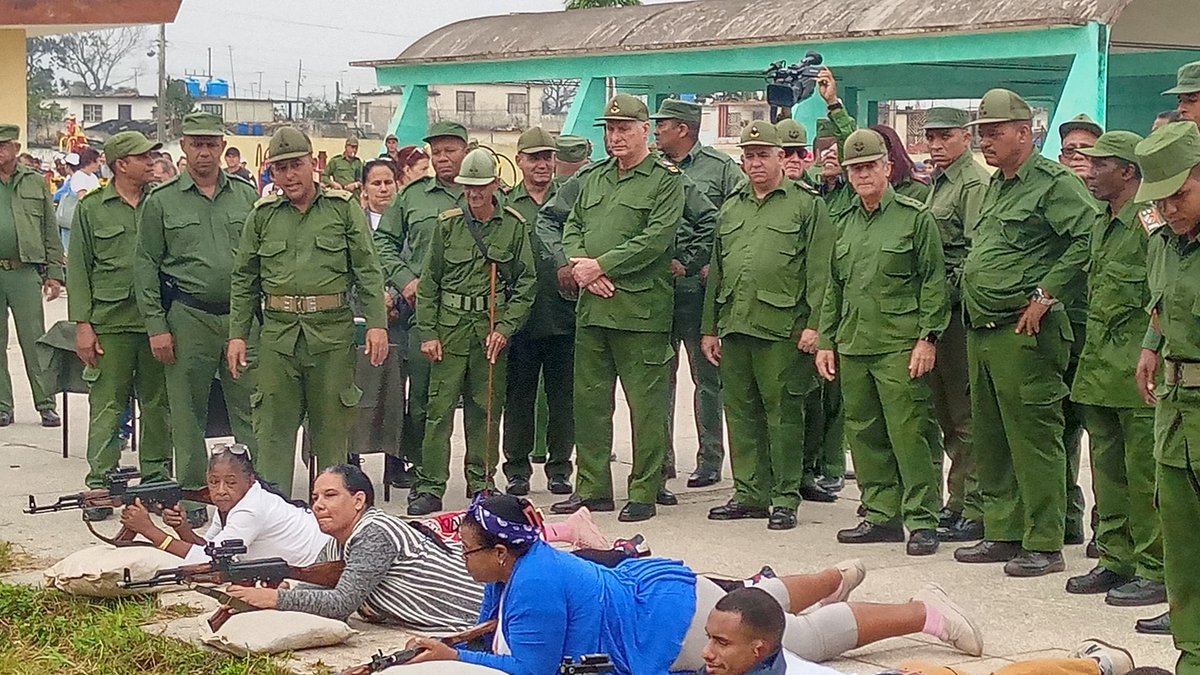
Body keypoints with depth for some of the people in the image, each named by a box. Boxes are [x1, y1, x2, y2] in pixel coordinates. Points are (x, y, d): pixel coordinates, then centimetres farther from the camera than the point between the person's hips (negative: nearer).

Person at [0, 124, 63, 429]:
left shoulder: (36, 183, 9)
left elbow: (51, 232, 9)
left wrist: (54, 273, 3)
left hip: (25, 272, -1)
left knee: (34, 341, -1)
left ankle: (46, 404, 5)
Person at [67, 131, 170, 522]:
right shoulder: (91, 209, 3)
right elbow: (78, 269, 3)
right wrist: (82, 324, -4)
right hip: (109, 322, -2)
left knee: (157, 403, 7)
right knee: (106, 405, -1)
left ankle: (155, 477, 17)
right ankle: (99, 485, 5)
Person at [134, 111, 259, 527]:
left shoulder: (246, 196, 8)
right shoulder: (160, 202, 3)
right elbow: (145, 266, 2)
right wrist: (156, 326, -4)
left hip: (242, 315, 1)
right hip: (188, 319, -1)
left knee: (250, 407, 3)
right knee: (188, 411, 5)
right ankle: (192, 493, 14)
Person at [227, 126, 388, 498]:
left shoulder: (344, 209, 3)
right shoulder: (263, 214, 9)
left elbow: (368, 271, 0)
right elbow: (244, 279, 13)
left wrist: (377, 323, -9)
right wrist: (237, 334, 6)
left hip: (332, 331, -2)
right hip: (278, 331, 2)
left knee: (332, 425, 6)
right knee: (275, 424, 3)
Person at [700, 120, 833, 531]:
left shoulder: (807, 205, 1)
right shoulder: (731, 208, 19)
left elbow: (819, 272, -5)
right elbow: (716, 271, 21)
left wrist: (814, 325, -13)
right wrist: (709, 328, 17)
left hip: (781, 328, -6)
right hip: (733, 326, 6)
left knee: (783, 413, -2)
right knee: (741, 414, 9)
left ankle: (785, 498, 4)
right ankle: (749, 494, 17)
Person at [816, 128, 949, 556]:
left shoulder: (915, 217, -1)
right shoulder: (843, 223, 16)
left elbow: (934, 282, -4)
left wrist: (927, 337, -11)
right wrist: (825, 340, 15)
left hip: (899, 345, -6)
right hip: (852, 345, 6)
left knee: (909, 433, -8)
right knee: (864, 433, 9)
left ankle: (922, 520, -2)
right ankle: (881, 515, 18)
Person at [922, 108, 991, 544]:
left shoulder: (975, 184, -10)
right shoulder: (937, 184, 20)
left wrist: (949, 295, -20)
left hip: (959, 311, -10)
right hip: (938, 309, 10)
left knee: (966, 415, -7)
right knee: (946, 414, 14)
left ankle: (975, 512, -3)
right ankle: (957, 503, 21)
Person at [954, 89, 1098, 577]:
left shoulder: (1054, 182, -10)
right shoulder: (995, 185, 18)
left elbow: (1089, 236, -21)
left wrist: (1047, 293, -19)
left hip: (1024, 332, -9)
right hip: (981, 331, 10)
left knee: (1033, 439, -5)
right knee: (990, 439, 14)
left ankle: (1045, 545, 1)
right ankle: (1002, 532, 23)